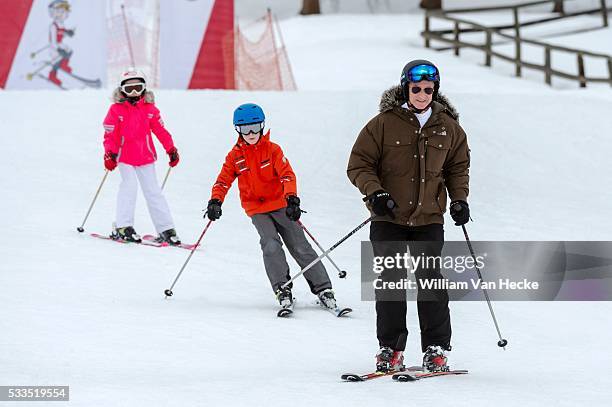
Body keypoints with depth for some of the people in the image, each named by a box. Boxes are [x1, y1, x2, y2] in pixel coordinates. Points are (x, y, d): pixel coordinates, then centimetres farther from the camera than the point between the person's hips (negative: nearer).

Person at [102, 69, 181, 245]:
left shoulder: (149, 109, 4)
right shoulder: (116, 110, -4)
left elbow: (160, 131, 9)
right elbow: (110, 134, -6)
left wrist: (171, 149, 5)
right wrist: (109, 153, -18)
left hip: (146, 157, 3)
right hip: (125, 157, -3)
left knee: (153, 191, 4)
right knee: (129, 186, -17)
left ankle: (166, 229, 5)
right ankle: (123, 227, -13)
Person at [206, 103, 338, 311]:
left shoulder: (272, 149, -6)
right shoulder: (235, 156, 1)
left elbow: (287, 175, -15)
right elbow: (223, 181, -1)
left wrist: (292, 199, -31)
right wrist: (215, 201, -19)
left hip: (280, 205, -1)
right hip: (256, 210, 1)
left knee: (300, 247, -3)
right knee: (271, 245, -21)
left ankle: (322, 288, 0)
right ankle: (282, 288, -14)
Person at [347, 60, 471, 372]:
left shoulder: (448, 127, 4)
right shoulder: (384, 123, -5)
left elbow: (458, 167, 17)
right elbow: (359, 164, -2)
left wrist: (459, 198, 3)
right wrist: (374, 192, -17)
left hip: (429, 219, 1)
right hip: (389, 218, -1)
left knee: (429, 280, -5)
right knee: (389, 282, 2)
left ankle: (436, 349, 3)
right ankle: (391, 347, 11)